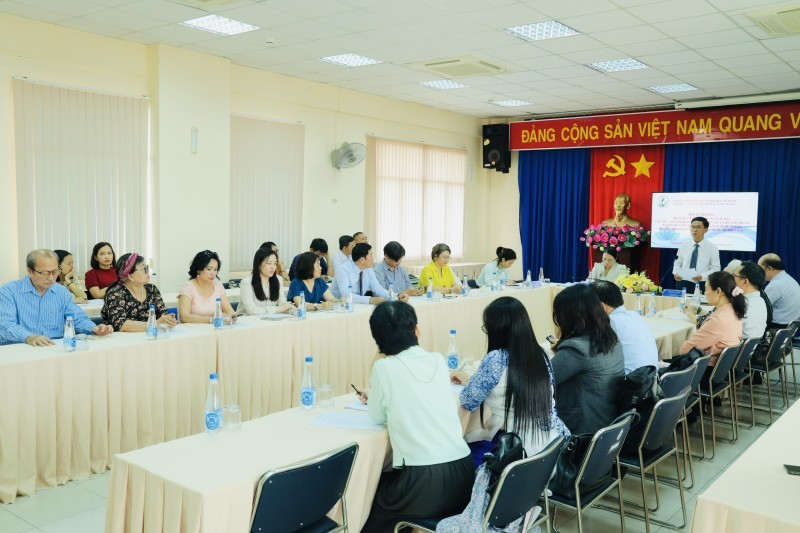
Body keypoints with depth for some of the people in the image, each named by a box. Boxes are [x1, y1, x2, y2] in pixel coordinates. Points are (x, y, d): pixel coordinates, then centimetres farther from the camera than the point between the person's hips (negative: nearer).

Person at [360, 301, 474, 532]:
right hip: (463, 474, 6)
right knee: (385, 485, 31)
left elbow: (377, 418, 7)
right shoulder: (438, 361, 7)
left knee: (369, 502, 24)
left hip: (424, 481, -5)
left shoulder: (384, 367, -8)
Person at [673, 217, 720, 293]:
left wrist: (702, 277, -22)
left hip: (701, 286, -3)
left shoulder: (712, 247, -1)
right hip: (683, 284, 3)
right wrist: (676, 273, -9)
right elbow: (677, 263, 14)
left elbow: (715, 269, -4)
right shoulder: (684, 246, 8)